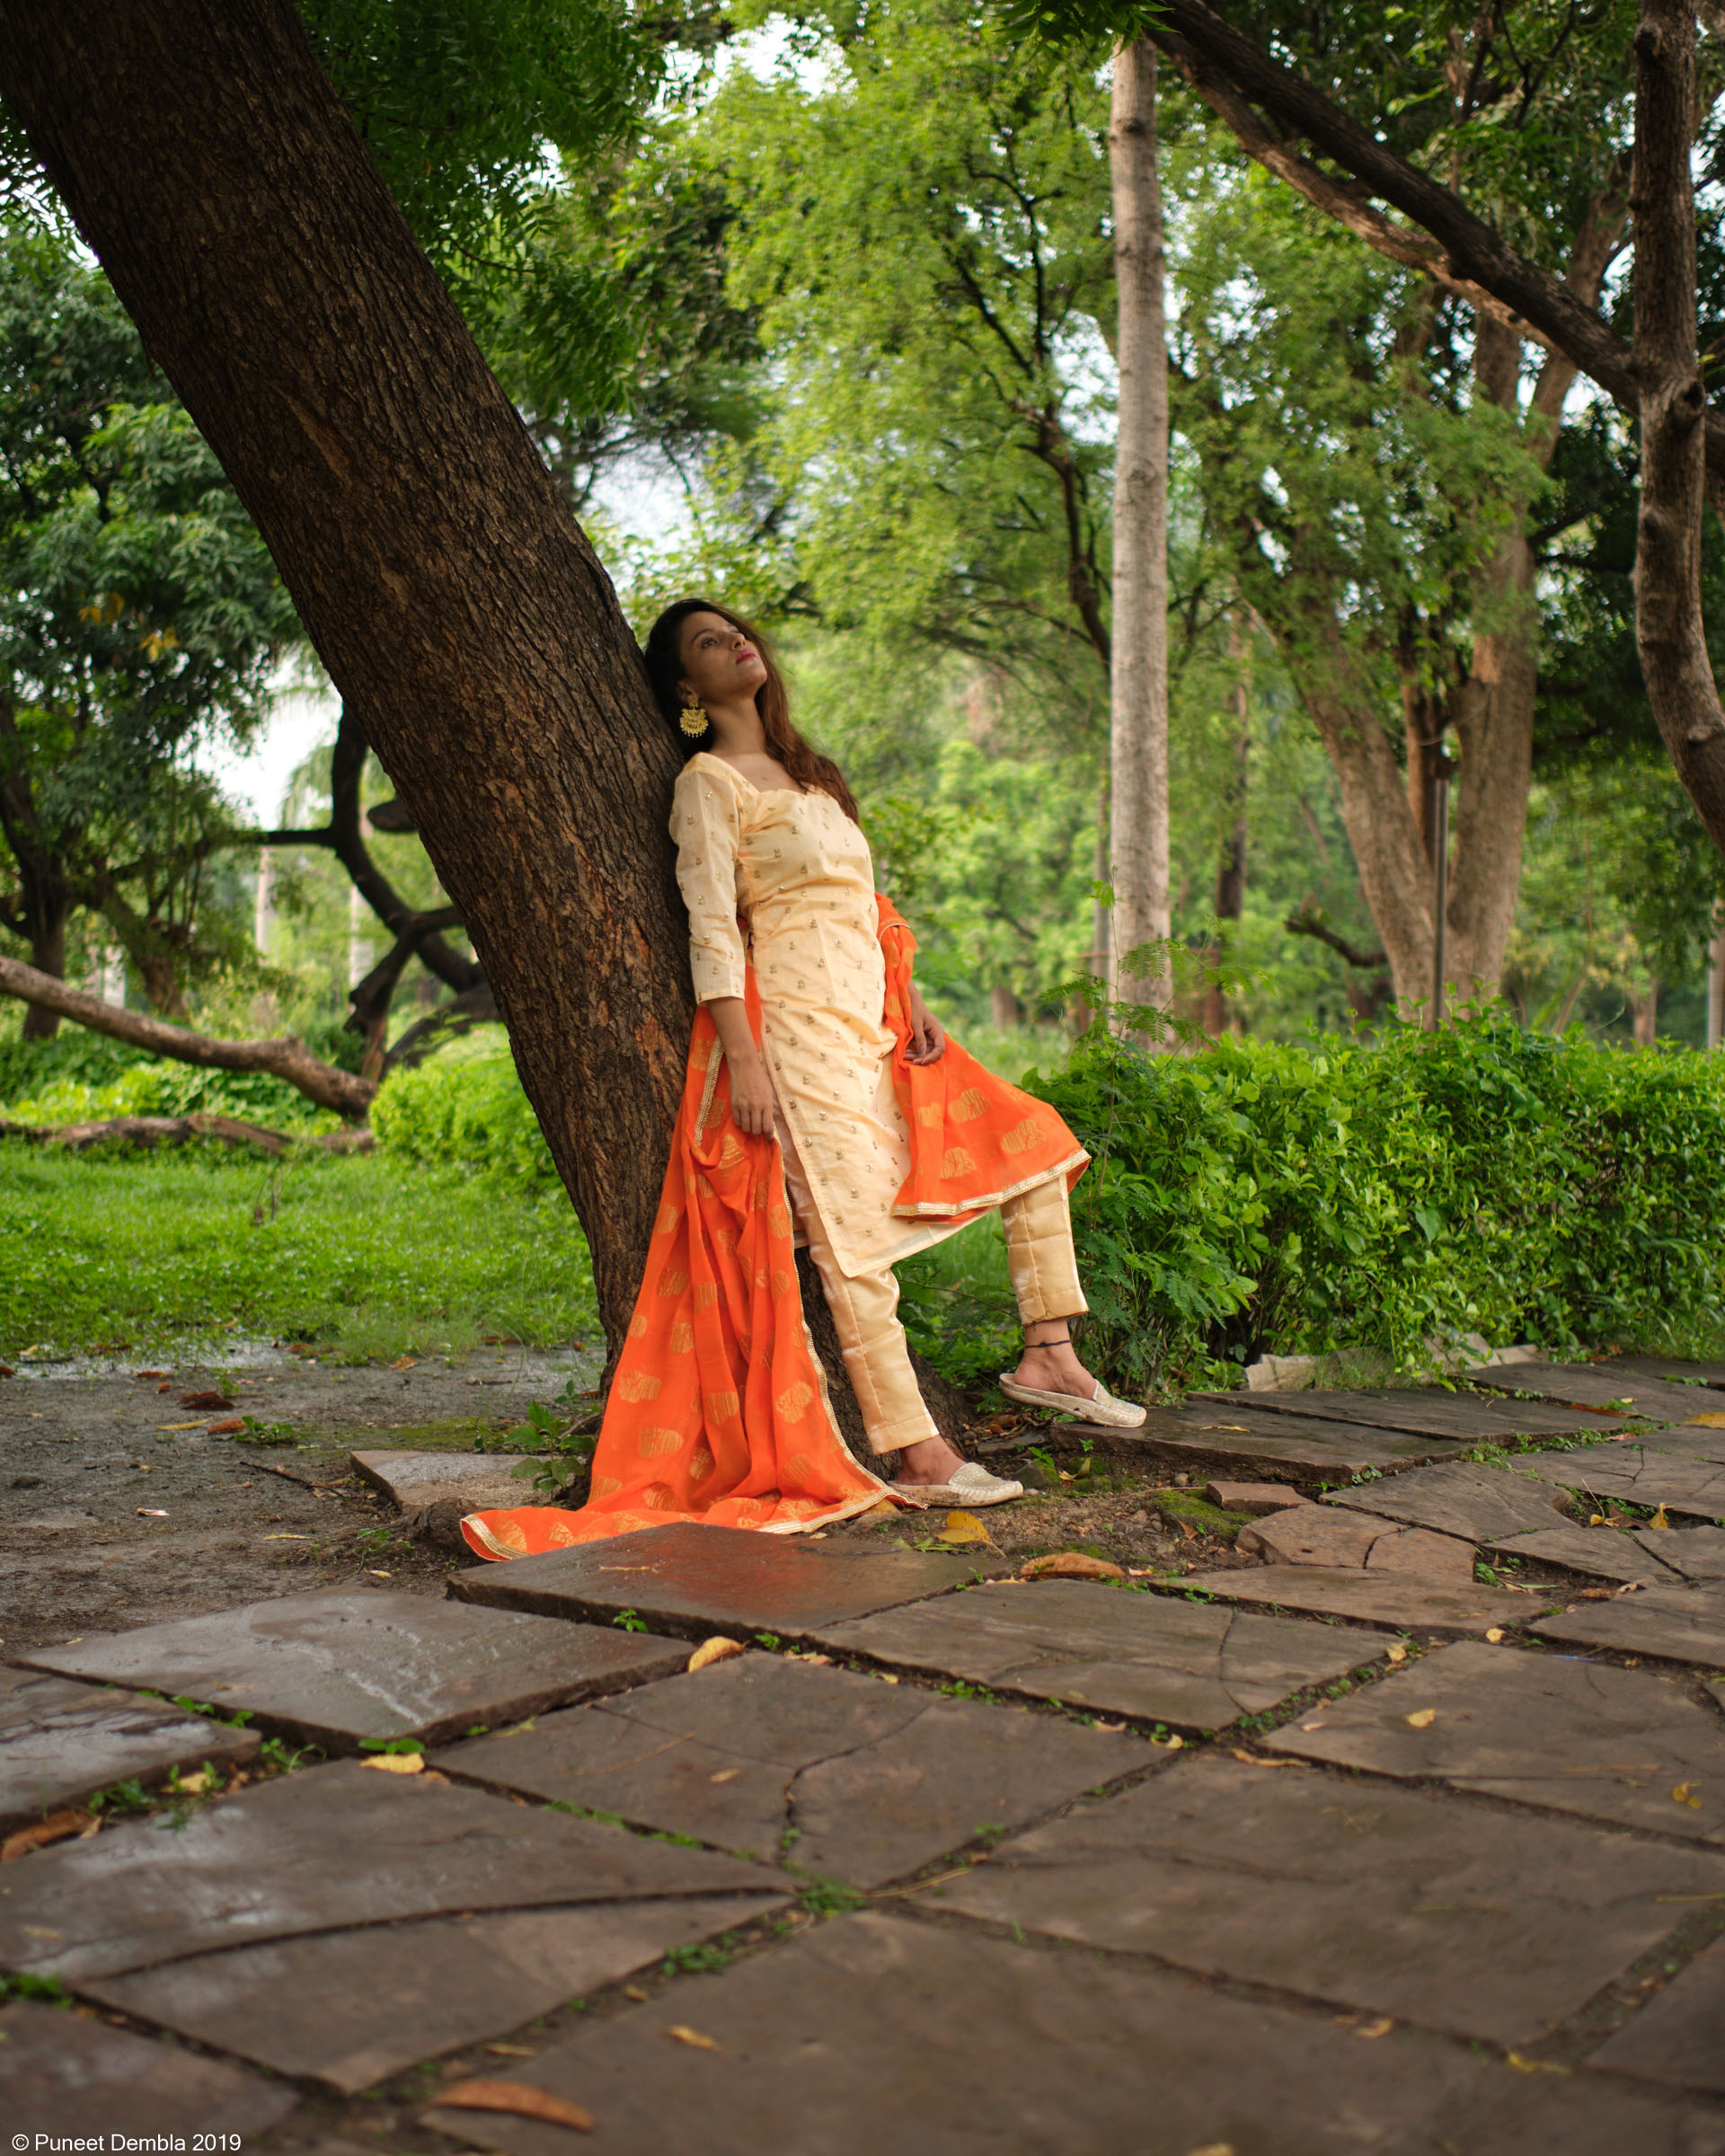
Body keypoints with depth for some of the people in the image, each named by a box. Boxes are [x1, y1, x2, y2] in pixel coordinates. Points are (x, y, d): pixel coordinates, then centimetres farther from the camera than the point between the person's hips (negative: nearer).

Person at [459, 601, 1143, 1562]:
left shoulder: (805, 771, 22)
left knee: (1032, 1140, 7)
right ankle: (919, 1457, -4)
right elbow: (712, 928, -11)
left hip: (872, 1023, 9)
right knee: (852, 1237, -9)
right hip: (800, 1025, -9)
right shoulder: (709, 782, -2)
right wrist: (742, 1058, -19)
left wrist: (914, 1002, 11)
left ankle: (1049, 1356, 9)